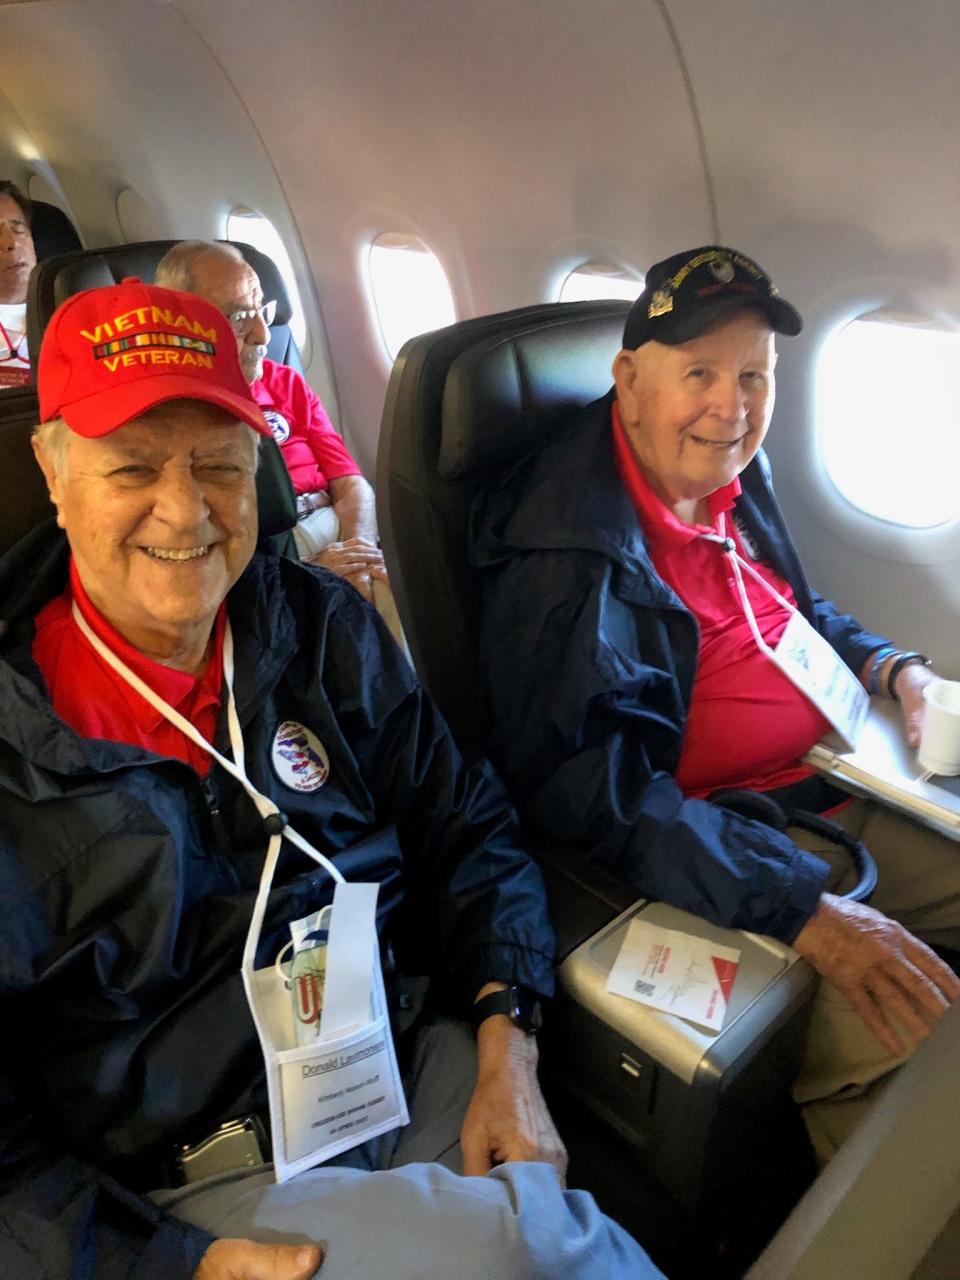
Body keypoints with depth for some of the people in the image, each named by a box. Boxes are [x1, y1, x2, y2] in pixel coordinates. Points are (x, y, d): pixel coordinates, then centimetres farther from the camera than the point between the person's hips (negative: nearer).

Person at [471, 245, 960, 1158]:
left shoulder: (735, 478, 7)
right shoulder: (567, 552, -21)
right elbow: (599, 789, -28)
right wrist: (806, 911, -32)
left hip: (832, 782, 10)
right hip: (716, 845, -9)